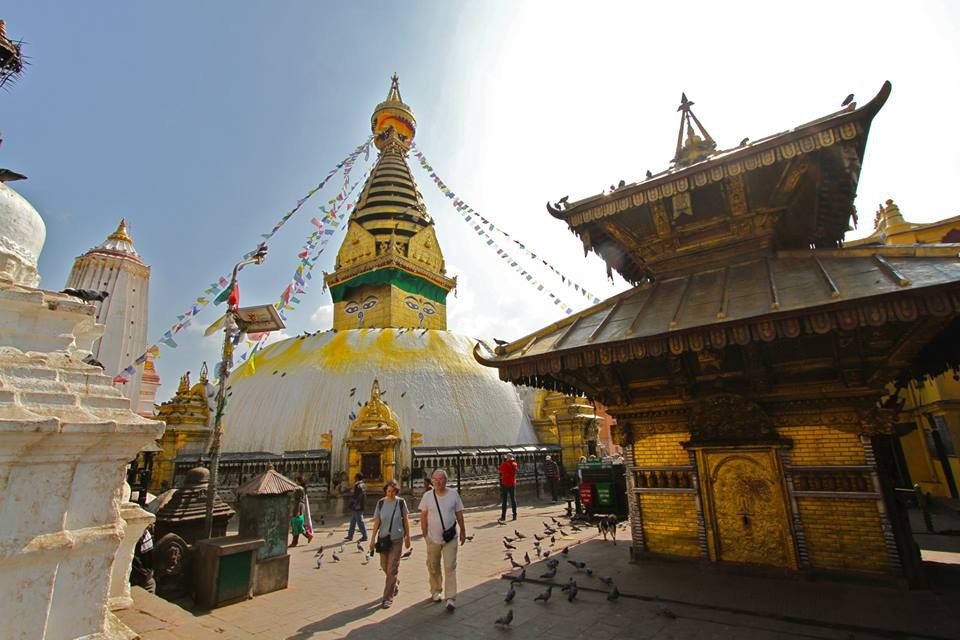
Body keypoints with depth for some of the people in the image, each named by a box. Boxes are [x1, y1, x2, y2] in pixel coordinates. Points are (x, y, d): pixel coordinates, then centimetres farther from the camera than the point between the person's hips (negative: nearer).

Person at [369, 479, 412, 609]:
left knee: (392, 569, -3)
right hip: (383, 538, 3)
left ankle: (388, 598, 10)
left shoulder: (401, 502, -8)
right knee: (384, 566, 15)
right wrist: (373, 539, -2)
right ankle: (396, 584, 43)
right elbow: (376, 522, 0)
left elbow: (406, 521, 0)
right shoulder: (381, 503, -3)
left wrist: (408, 538, 4)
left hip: (397, 539, -3)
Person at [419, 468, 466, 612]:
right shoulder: (427, 496, -7)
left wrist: (463, 531, 9)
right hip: (433, 538, 1)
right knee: (433, 567, 16)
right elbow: (423, 516, 1)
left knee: (450, 568, -4)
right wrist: (424, 534, 0)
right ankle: (435, 591, 37)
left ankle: (451, 598, 3)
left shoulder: (453, 494, -6)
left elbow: (459, 514, 4)